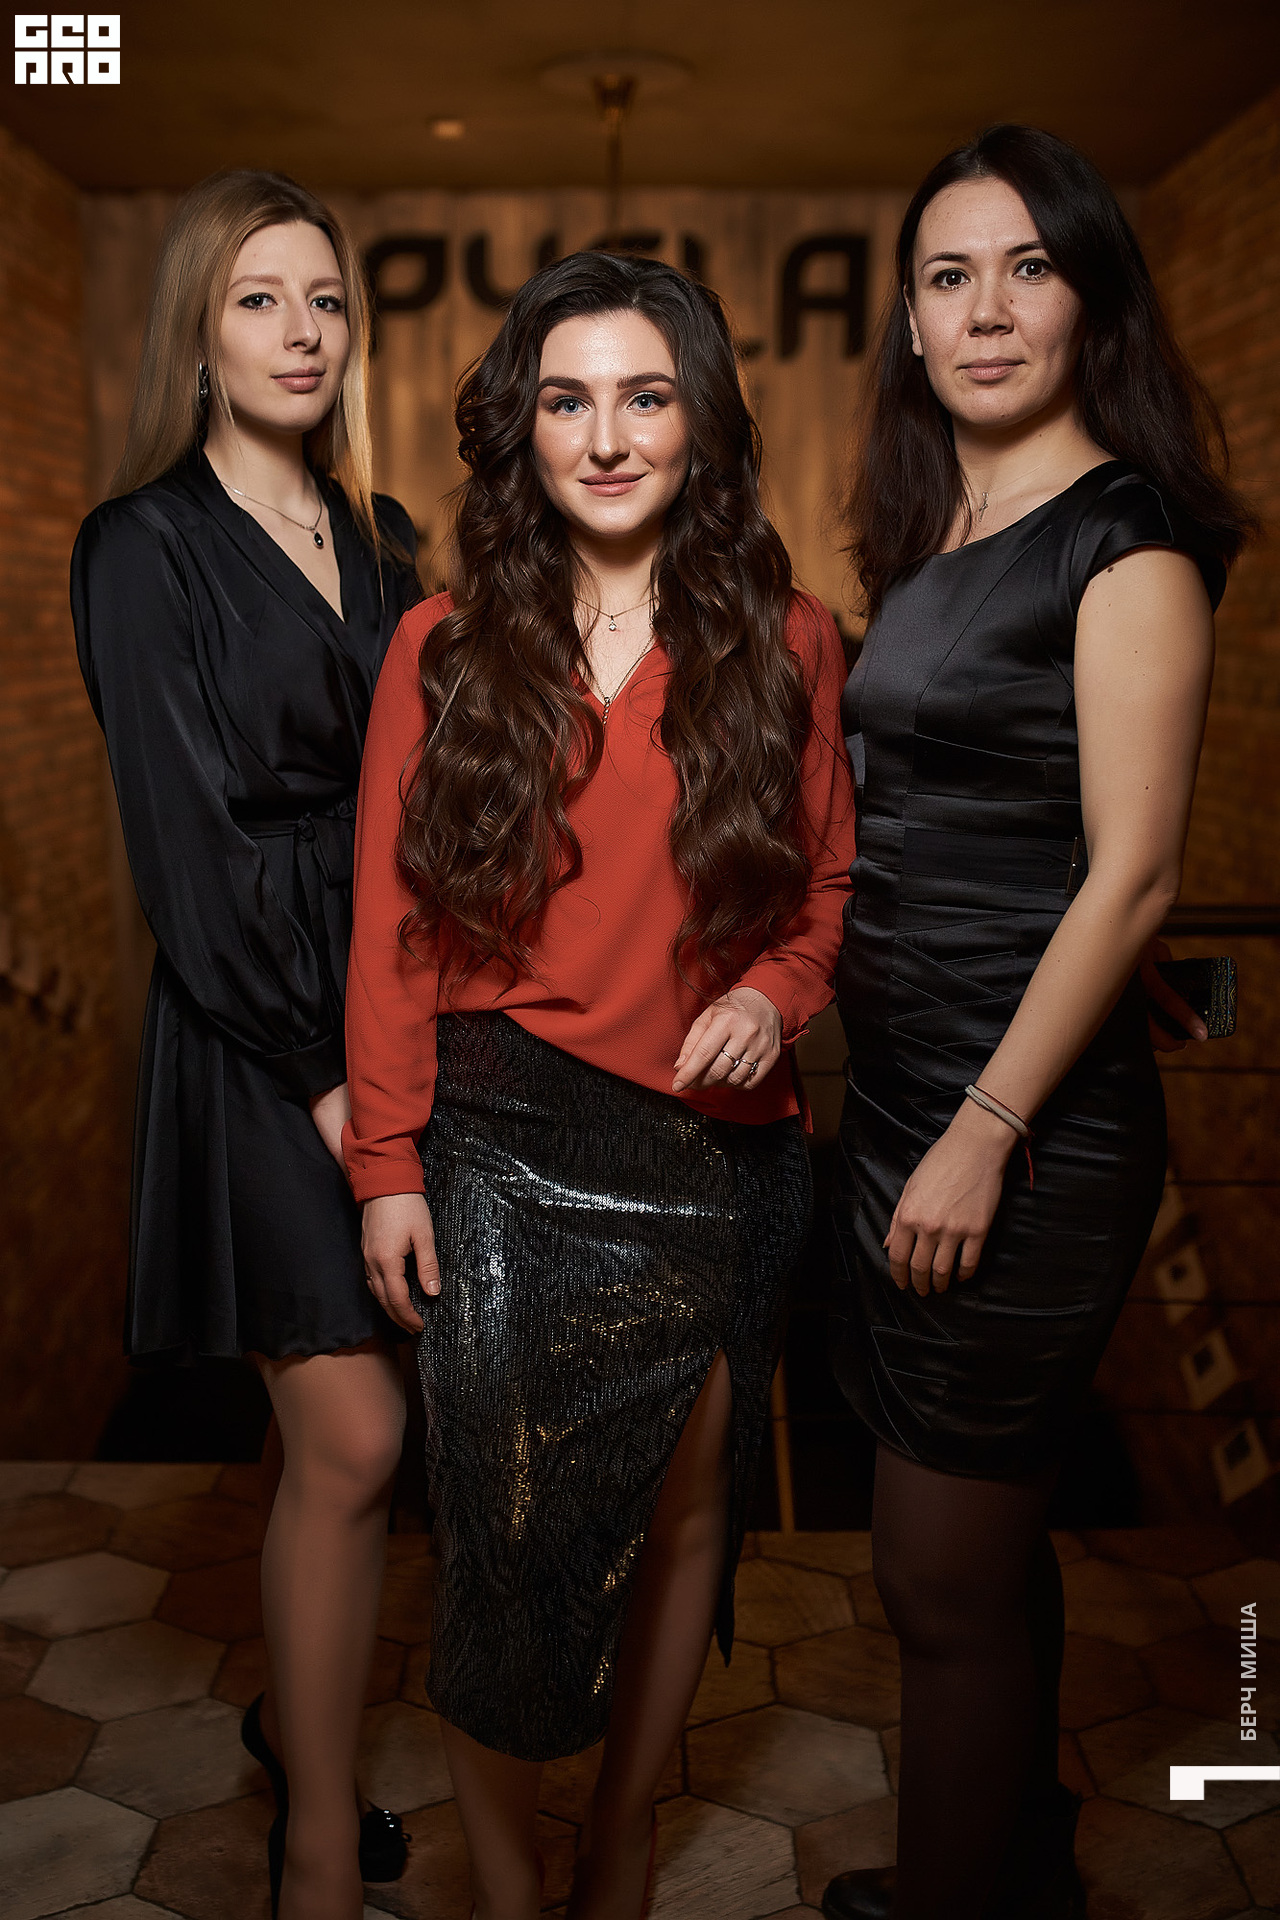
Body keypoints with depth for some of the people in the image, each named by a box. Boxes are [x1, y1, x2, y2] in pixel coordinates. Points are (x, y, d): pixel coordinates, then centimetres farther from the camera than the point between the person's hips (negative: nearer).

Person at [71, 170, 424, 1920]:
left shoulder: (376, 538, 14)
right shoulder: (146, 550, -4)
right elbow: (189, 844, -10)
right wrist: (321, 1069, -11)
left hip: (388, 1008, 5)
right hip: (255, 1031, -5)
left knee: (335, 1423, 11)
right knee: (354, 1437, -5)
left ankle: (294, 1714, 35)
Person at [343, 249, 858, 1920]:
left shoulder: (787, 642, 2)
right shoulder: (447, 647, 1)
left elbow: (832, 884, 9)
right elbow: (392, 924, 1)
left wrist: (777, 991, -12)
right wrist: (386, 1163, -1)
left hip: (721, 1150, 2)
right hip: (503, 1151, -1)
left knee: (686, 1508, 14)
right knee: (509, 1533, 3)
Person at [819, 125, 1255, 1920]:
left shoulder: (1125, 538, -10)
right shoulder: (934, 538, 13)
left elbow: (1130, 874, -16)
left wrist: (986, 1134, -18)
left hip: (1027, 1121, -8)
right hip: (901, 1090, 8)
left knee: (944, 1575, 5)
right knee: (988, 1539, 21)